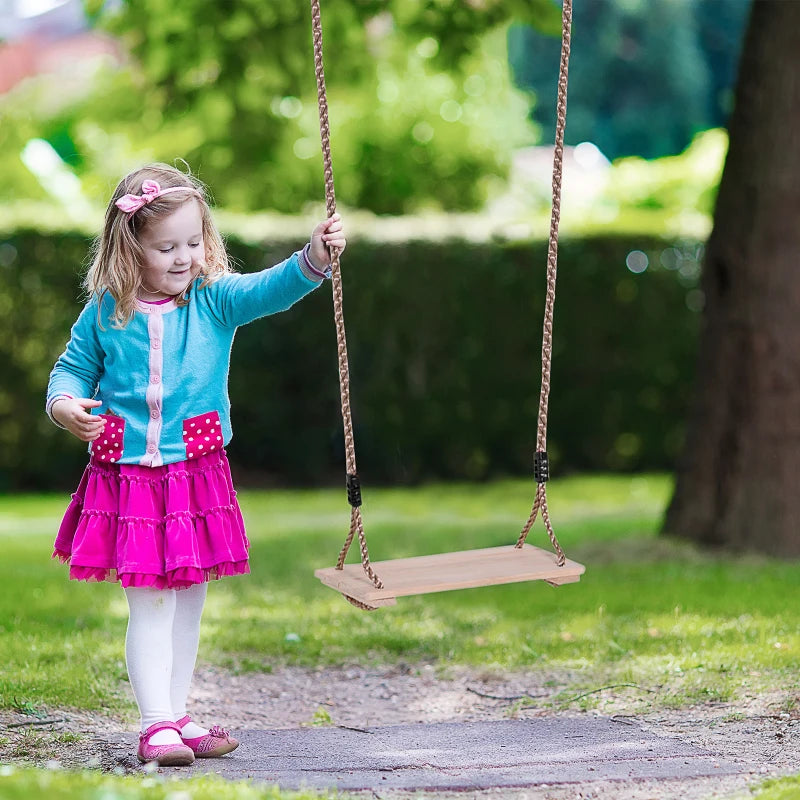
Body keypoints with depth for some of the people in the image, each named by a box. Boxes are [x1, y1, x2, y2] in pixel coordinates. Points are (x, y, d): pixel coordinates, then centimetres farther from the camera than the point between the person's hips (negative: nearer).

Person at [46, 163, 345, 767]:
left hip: (198, 476, 3)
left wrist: (315, 259, -35)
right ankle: (156, 723, -1)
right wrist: (64, 405, -11)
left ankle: (175, 717, 24)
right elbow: (73, 368, 10)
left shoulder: (216, 300, -3)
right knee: (150, 603, -5)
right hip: (128, 480, -2)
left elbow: (272, 290, -17)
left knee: (189, 602, 12)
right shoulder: (105, 314, -3)